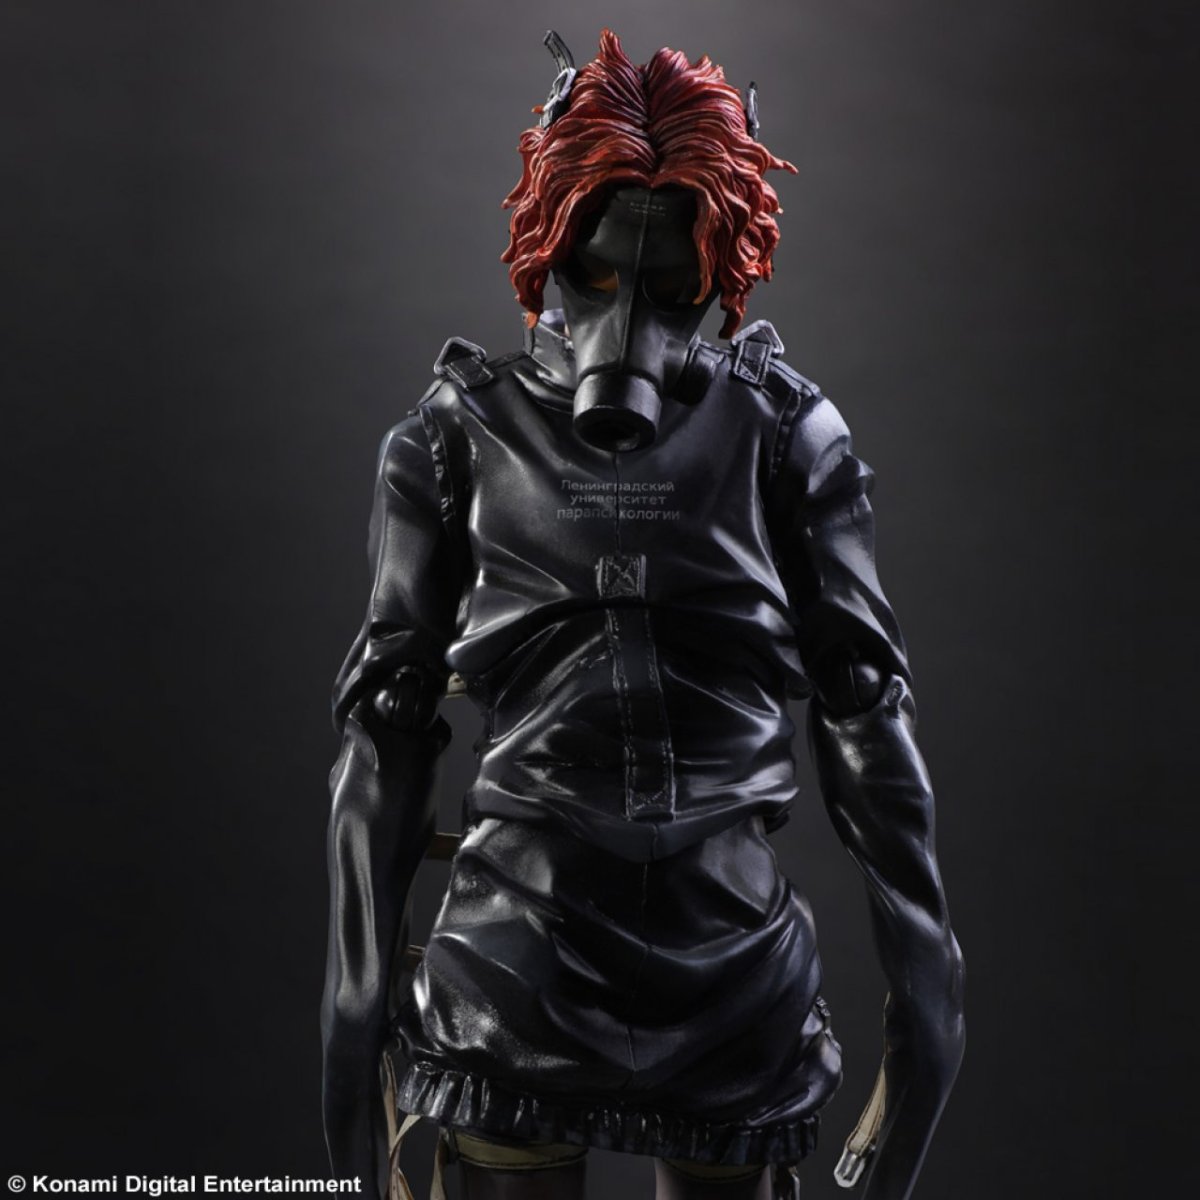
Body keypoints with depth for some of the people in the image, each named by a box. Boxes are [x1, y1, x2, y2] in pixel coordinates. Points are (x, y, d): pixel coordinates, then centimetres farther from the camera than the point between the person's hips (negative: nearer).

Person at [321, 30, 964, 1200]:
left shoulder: (779, 435, 0)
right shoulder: (461, 440, 0)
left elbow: (864, 708, 1)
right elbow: (388, 722, 1)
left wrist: (924, 973, -1)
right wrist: (359, 992, 0)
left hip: (732, 963, 1)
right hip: (513, 971, 0)